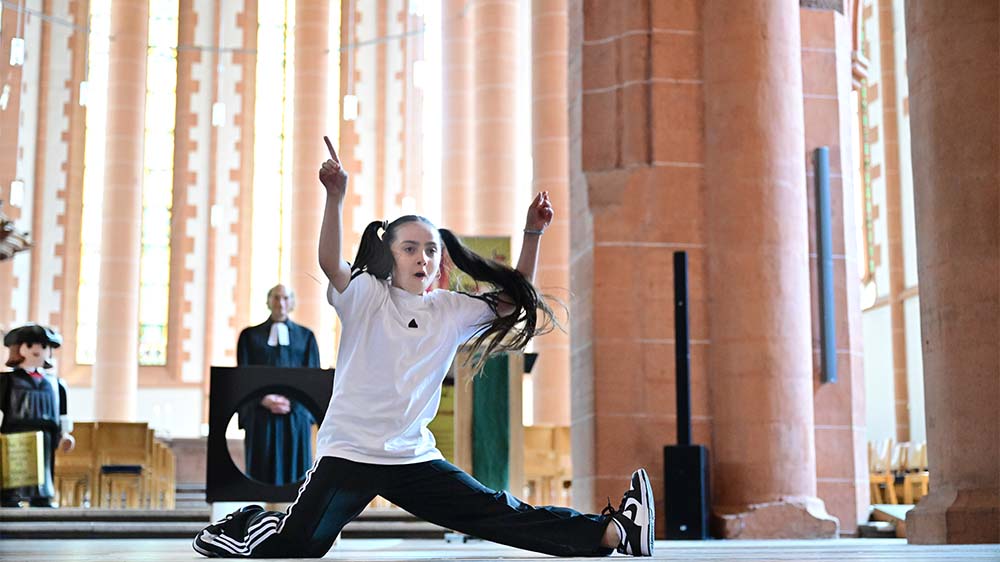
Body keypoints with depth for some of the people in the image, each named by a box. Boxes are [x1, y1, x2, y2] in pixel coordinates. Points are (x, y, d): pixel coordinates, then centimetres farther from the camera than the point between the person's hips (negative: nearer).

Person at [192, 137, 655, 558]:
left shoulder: (451, 311, 6)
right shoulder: (366, 296, -6)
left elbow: (516, 301, 4)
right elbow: (329, 262, -26)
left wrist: (532, 234, -10)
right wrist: (335, 197, -42)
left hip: (414, 458, 4)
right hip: (349, 451, -3)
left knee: (501, 515, -3)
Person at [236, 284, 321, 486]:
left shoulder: (306, 336, 12)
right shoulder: (250, 336, 12)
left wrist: (292, 401, -11)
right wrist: (264, 399, -14)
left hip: (295, 414, 0)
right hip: (261, 416, 0)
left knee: (295, 471, -4)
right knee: (262, 475, -4)